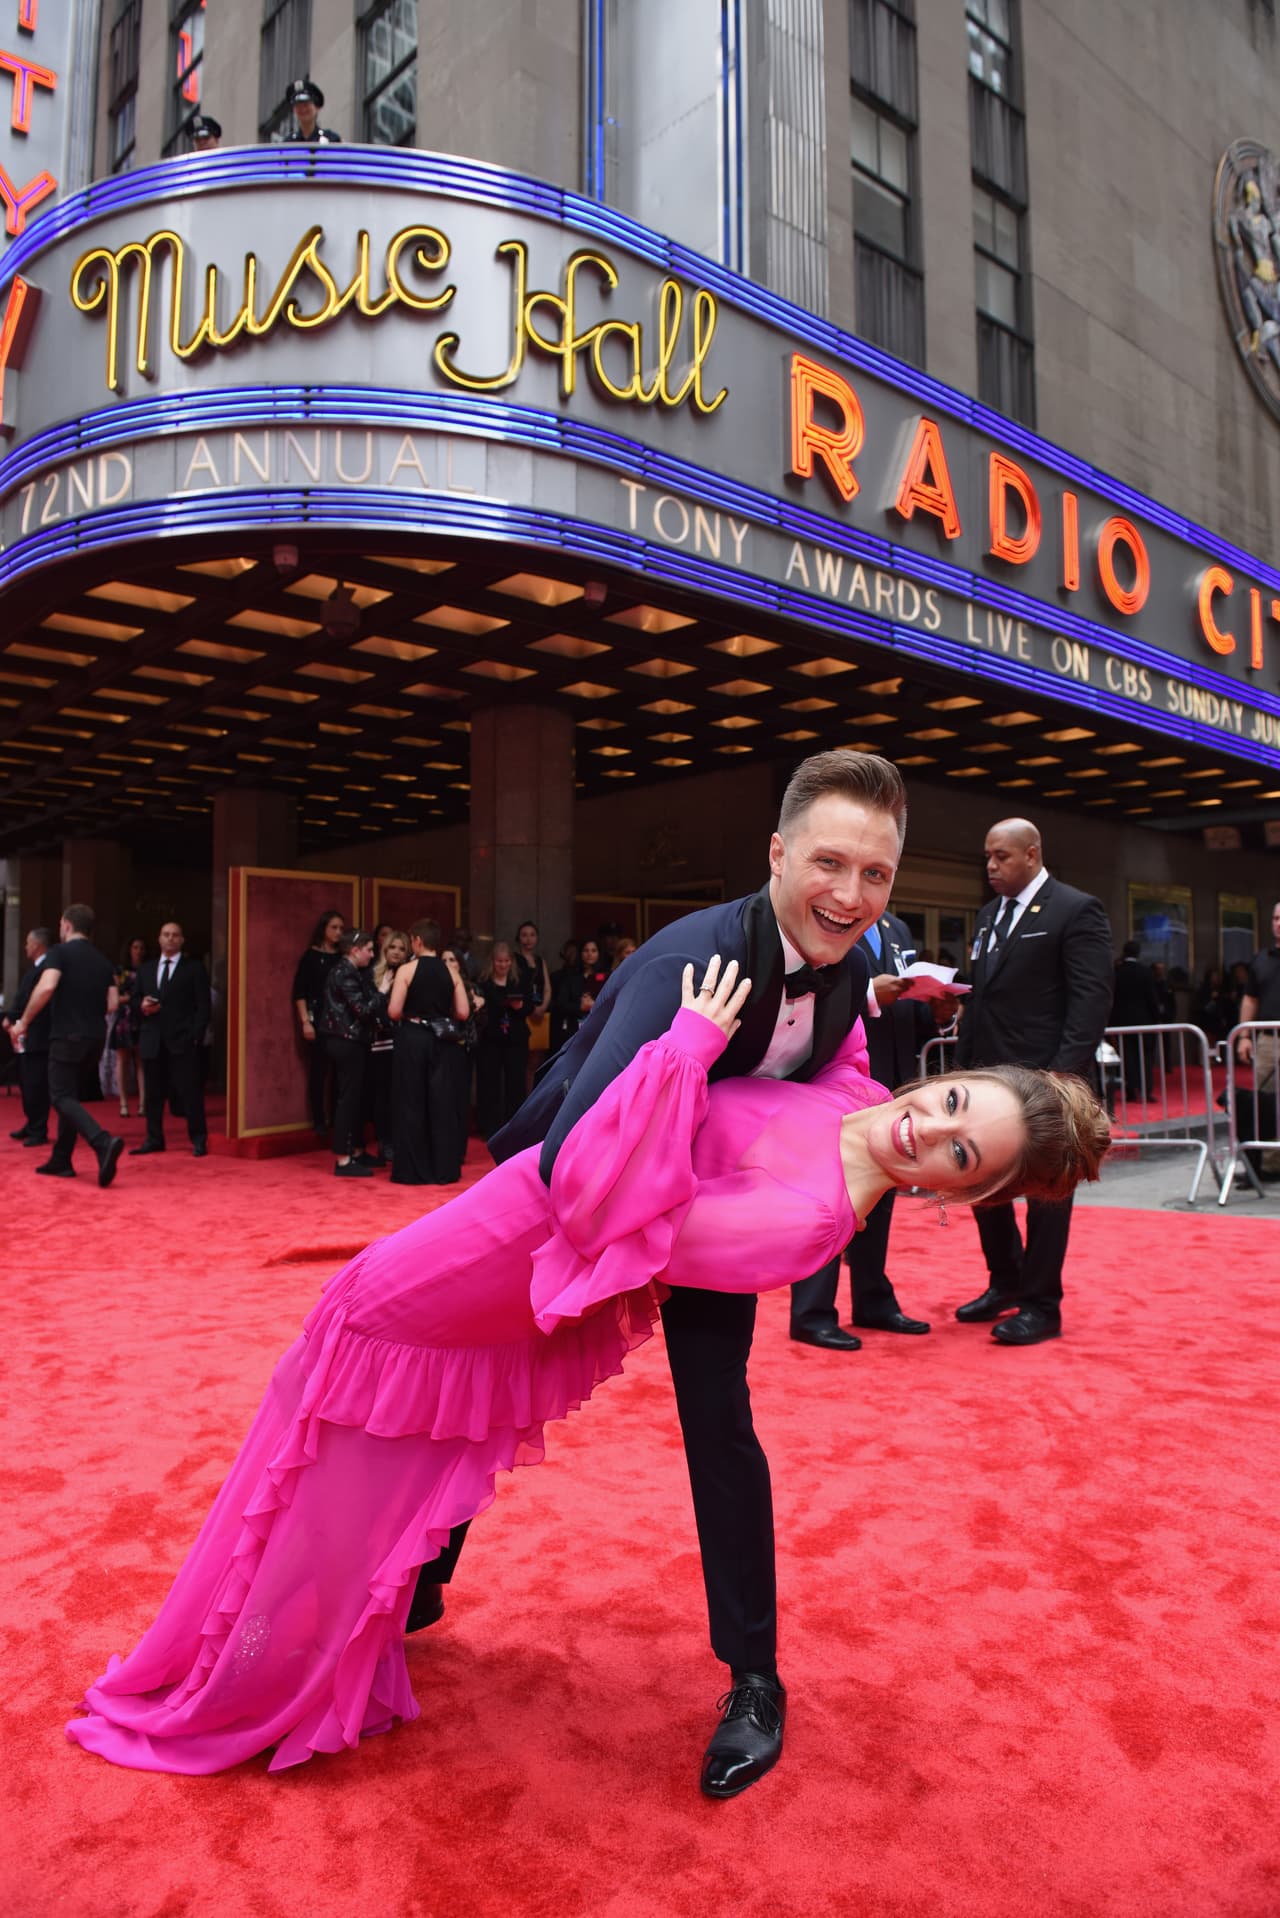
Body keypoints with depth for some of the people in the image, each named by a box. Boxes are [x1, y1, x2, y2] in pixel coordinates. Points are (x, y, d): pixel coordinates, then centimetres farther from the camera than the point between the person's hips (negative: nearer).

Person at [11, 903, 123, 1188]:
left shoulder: (59, 952, -6)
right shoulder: (103, 960, 12)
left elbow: (46, 987, -22)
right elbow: (112, 1004, 7)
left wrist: (24, 1022, -12)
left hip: (67, 1036, -7)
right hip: (93, 1037, 7)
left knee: (62, 1097, -6)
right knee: (69, 1095, 17)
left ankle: (104, 1142, -28)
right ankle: (61, 1161, 19)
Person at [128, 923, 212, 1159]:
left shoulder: (194, 968, 3)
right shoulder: (145, 969, 17)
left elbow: (204, 1006, -2)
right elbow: (136, 998, 20)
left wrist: (196, 1036, -11)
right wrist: (142, 1005, -4)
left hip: (184, 1042, -4)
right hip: (153, 1040, 4)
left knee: (190, 1092, -4)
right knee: (153, 1093, 7)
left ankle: (199, 1140, 2)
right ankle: (154, 1139, 15)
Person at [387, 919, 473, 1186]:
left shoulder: (407, 970, -8)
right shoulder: (451, 971, 2)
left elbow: (394, 1012, -12)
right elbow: (463, 1013, -1)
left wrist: (410, 1015, 9)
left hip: (413, 1040, -3)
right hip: (443, 1041, 3)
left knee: (412, 1104, 6)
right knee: (443, 1104, 8)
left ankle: (413, 1170, 9)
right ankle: (444, 1168, 12)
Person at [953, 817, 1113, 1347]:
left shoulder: (1076, 910, -7)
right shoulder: (988, 915, 16)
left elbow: (1092, 997, -13)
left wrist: (1064, 1073, -20)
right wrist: (963, 1065, 11)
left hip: (1044, 1078, -7)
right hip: (989, 1075, 7)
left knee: (1045, 1189, 2)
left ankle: (1041, 1306, 14)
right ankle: (1005, 1282, 31)